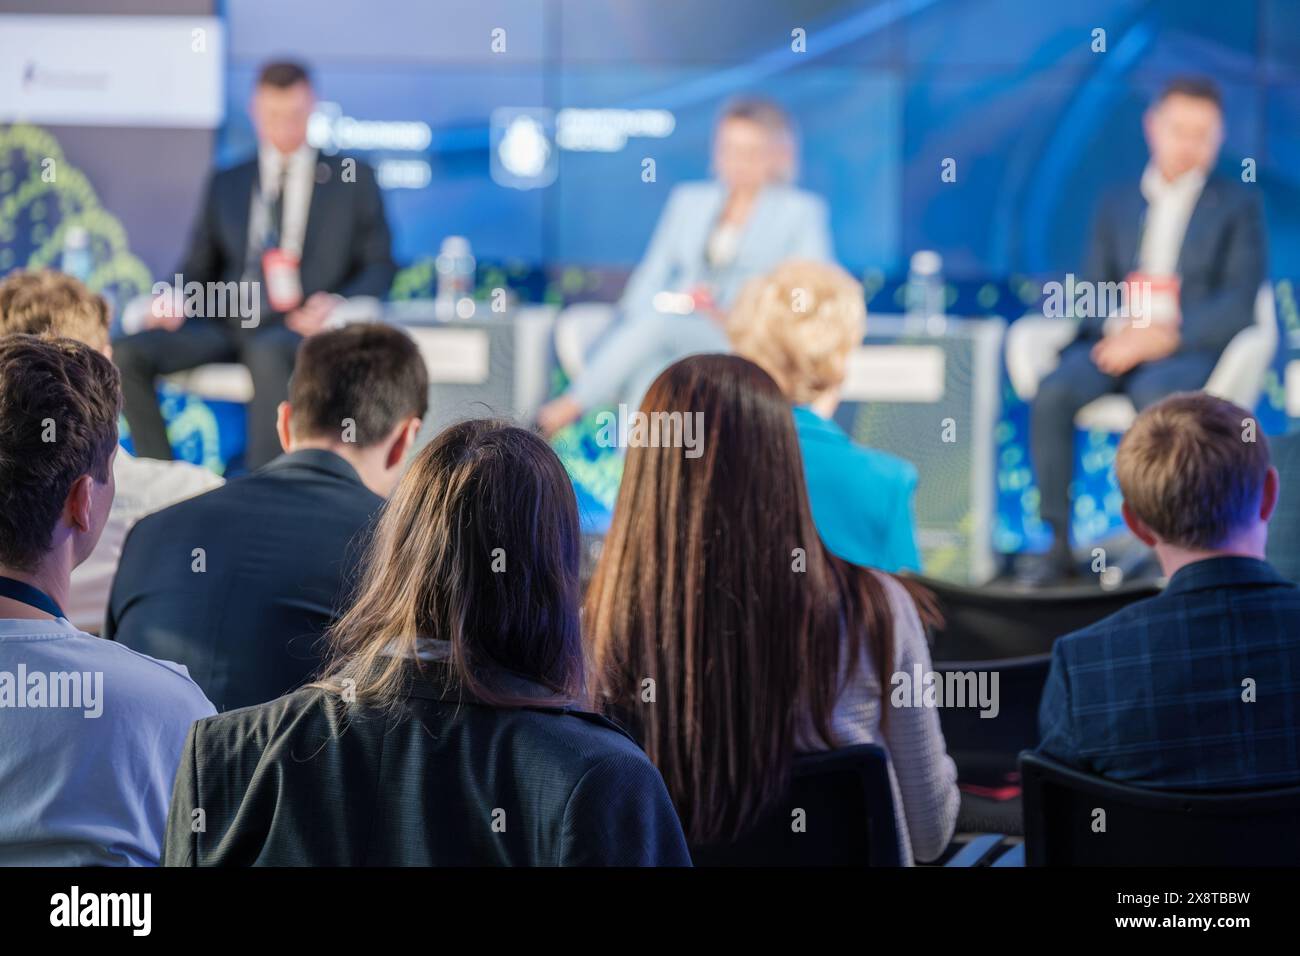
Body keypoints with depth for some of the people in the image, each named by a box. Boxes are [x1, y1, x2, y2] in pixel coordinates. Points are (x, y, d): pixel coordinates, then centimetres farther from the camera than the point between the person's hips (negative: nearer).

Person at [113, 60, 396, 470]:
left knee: (269, 353, -42)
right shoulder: (226, 185, 21)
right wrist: (176, 299, -3)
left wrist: (338, 302, -12)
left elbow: (380, 267, 9)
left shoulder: (353, 181, 13)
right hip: (226, 324, 4)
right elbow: (199, 267, 21)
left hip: (299, 327, -4)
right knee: (127, 352, -22)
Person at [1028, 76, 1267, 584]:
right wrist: (1116, 332, -8)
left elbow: (1238, 305, -1)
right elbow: (1094, 290, 16)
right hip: (1115, 342, 3)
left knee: (1158, 398, -39)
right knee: (1053, 394, -29)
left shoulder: (1236, 205, 10)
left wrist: (1164, 336, -14)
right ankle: (1059, 542, -24)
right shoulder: (1117, 204, 21)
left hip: (1187, 349, -3)